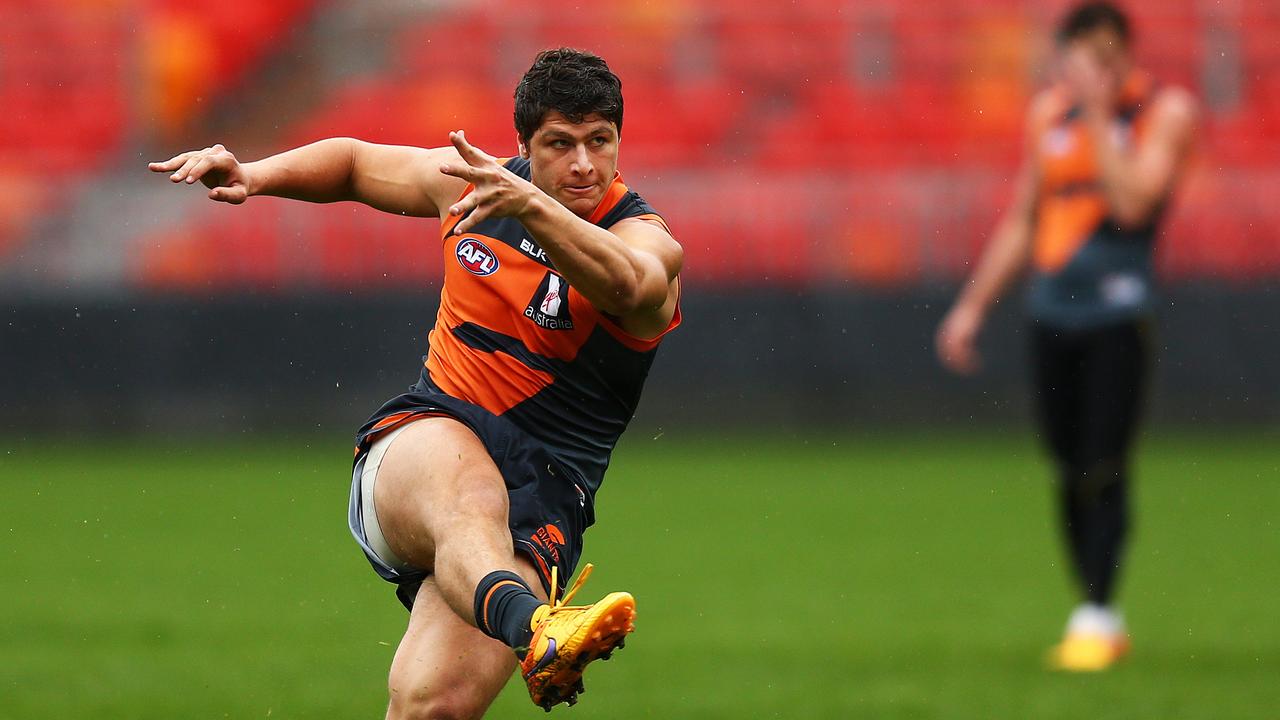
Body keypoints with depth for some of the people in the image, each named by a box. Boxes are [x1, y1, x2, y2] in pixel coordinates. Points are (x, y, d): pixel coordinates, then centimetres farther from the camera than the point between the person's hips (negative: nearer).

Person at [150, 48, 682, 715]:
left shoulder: (646, 242, -6)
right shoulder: (472, 181, 8)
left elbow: (623, 284, -32)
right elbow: (357, 163, 28)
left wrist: (530, 206, -48)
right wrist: (252, 176, 11)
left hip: (540, 498, -2)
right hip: (424, 436, 2)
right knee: (469, 493, -39)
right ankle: (530, 627, -69)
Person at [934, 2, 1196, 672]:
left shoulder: (1164, 110, -3)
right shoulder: (1049, 112, 13)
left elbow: (1131, 202, -17)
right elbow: (1021, 221, 21)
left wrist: (1099, 116, -14)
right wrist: (972, 306, 20)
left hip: (1116, 310, -5)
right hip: (1052, 310, 5)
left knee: (1103, 471, -10)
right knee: (1070, 473, 5)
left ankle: (1095, 615, -8)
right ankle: (1100, 617, 13)